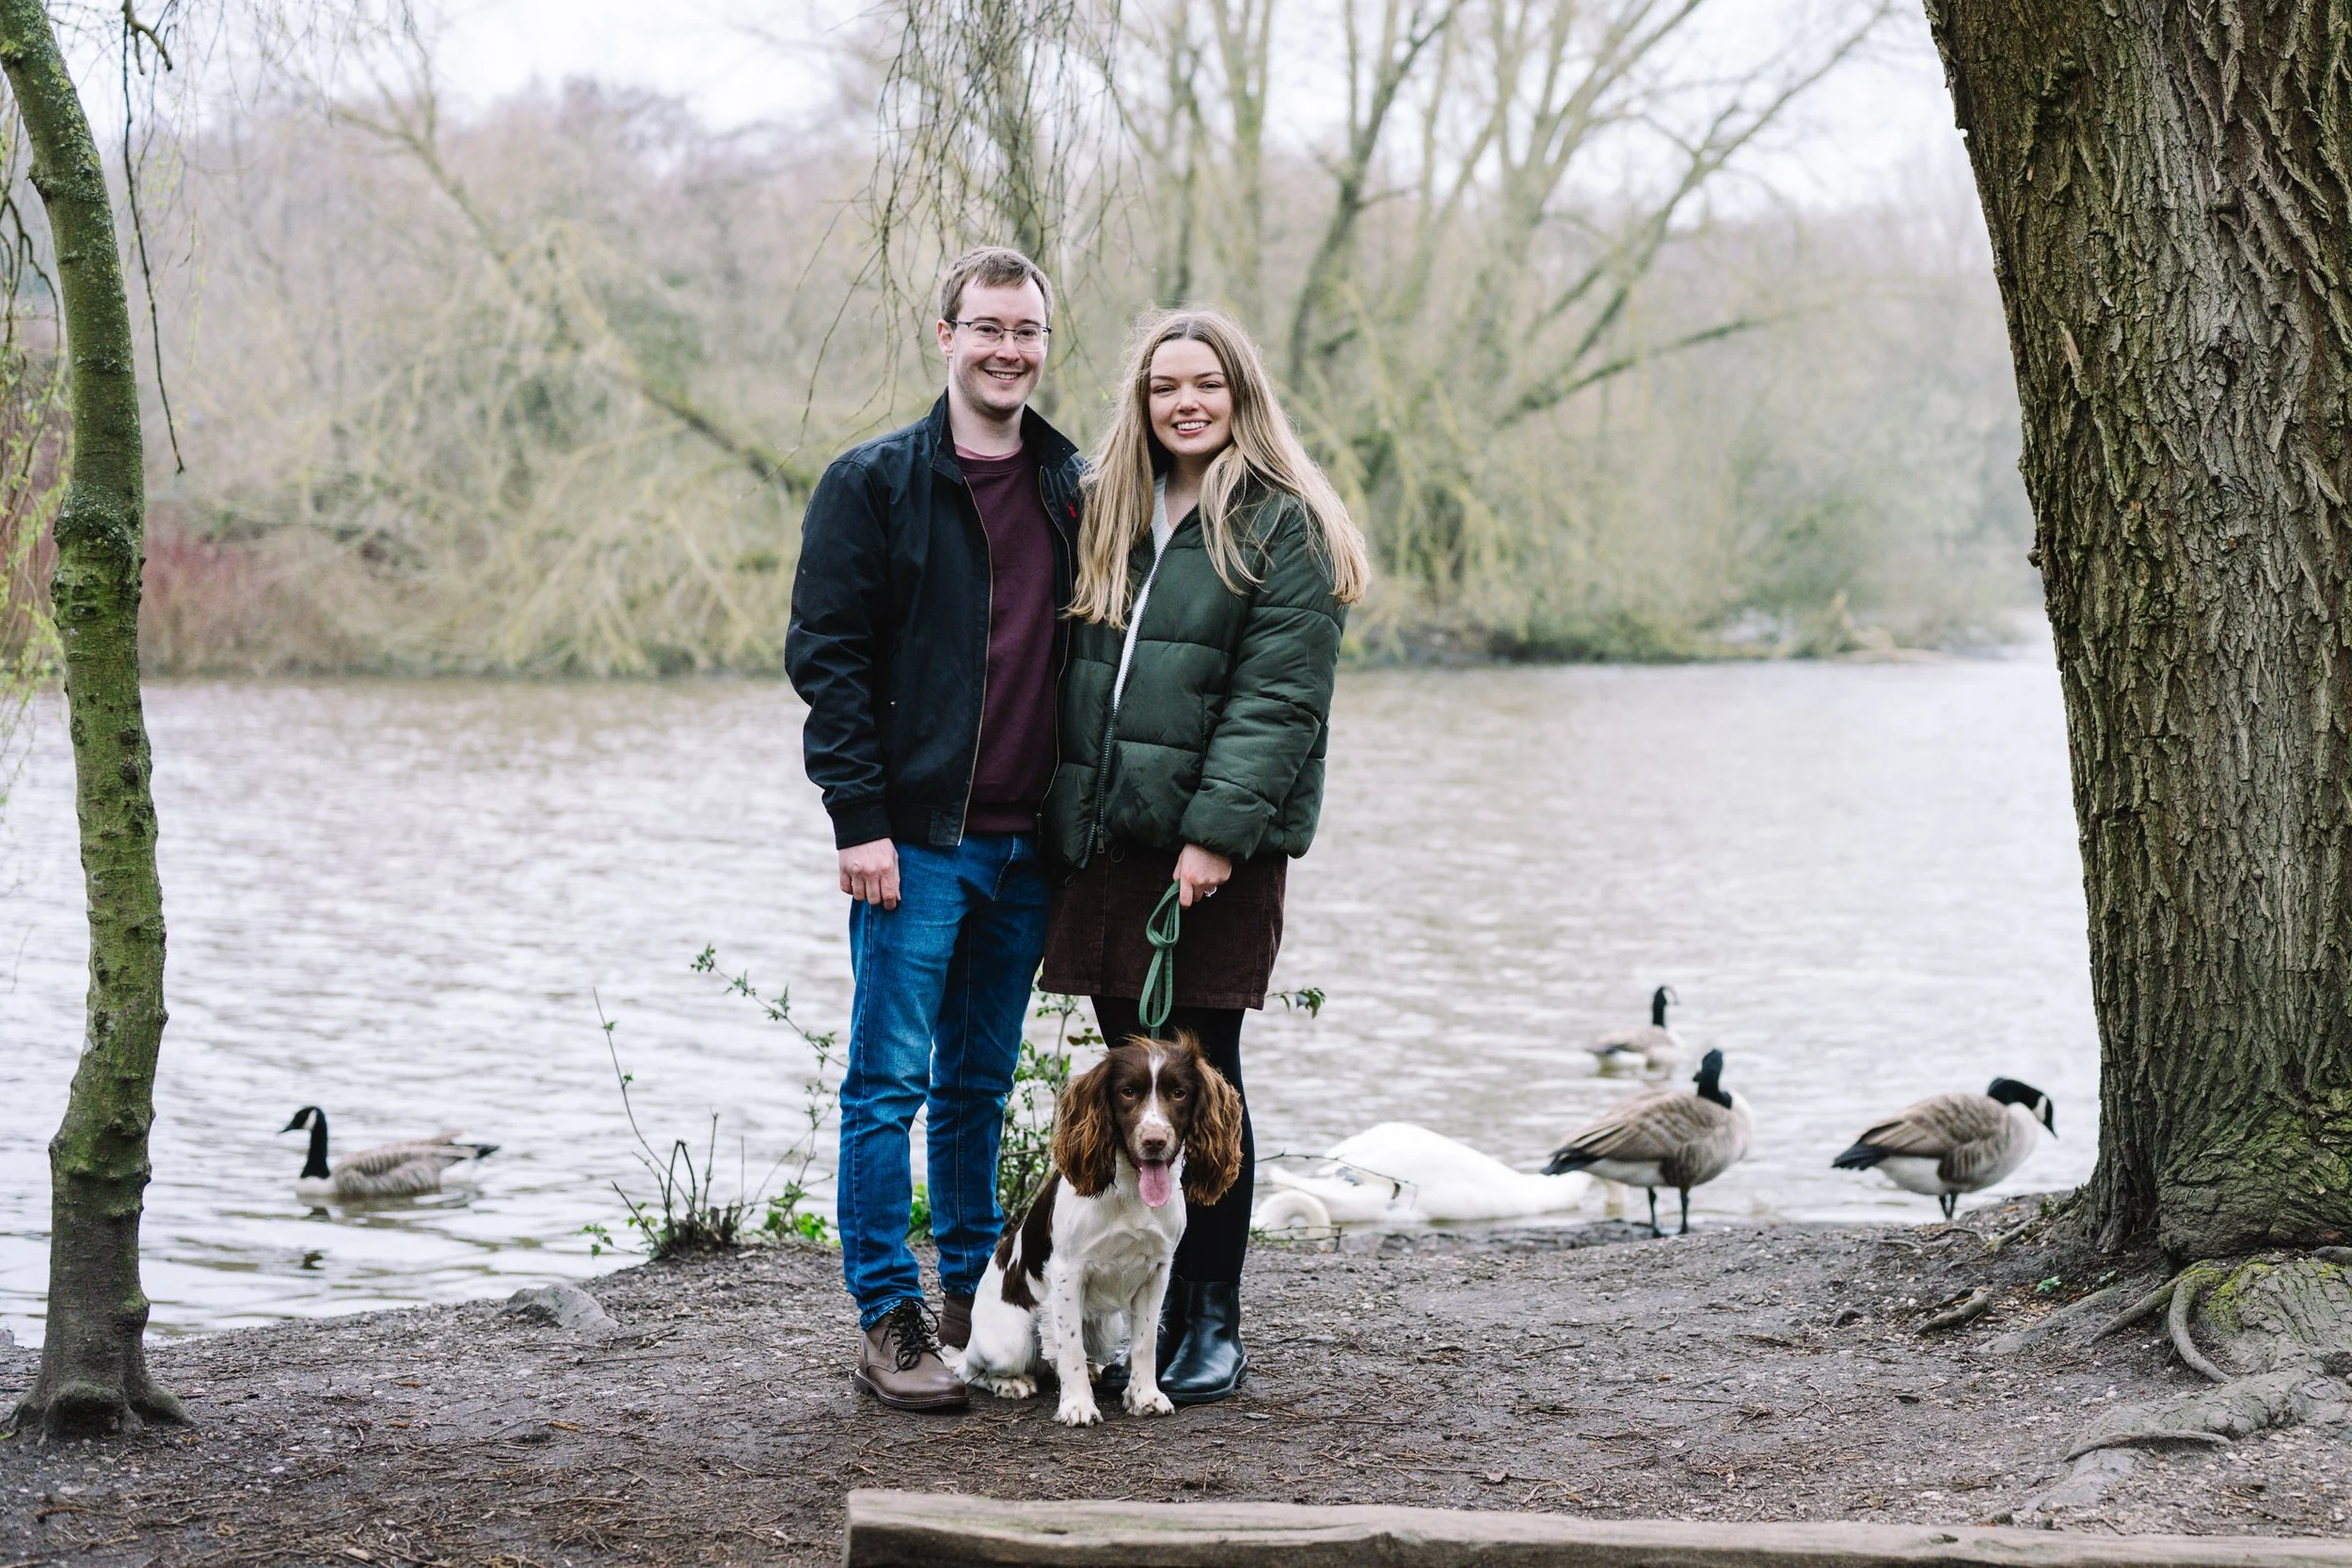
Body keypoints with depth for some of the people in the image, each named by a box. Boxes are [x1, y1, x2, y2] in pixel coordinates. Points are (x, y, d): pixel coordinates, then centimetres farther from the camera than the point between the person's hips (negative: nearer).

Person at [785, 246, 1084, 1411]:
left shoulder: (1076, 491, 11)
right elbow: (824, 655, -6)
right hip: (912, 835, -5)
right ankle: (888, 1319, 2)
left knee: (981, 1080, 13)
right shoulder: (874, 482, -3)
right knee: (892, 1078, -3)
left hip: (1025, 842, 5)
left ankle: (972, 1295, 23)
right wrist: (861, 819, -13)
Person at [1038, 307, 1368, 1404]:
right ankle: (1141, 1311, 17)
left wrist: (1218, 830, -19)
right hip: (1105, 840, 5)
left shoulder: (1281, 525, -3)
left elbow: (1279, 697, -11)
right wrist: (1061, 822, 7)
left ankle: (1213, 1323, 9)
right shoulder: (1108, 514, 16)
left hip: (1217, 854, -5)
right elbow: (1074, 674, 15)